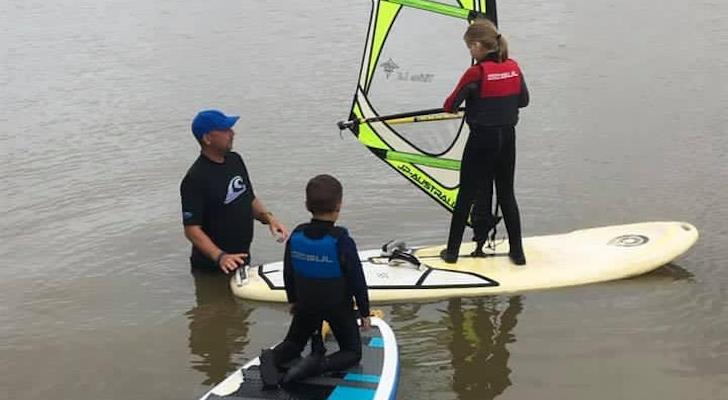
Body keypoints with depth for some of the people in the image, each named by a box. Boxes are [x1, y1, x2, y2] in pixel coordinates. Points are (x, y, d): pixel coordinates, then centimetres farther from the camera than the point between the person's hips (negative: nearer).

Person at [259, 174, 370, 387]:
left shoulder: (296, 236, -10)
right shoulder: (342, 241, -22)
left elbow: (288, 274, 2)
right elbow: (357, 280, -14)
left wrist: (293, 300, 19)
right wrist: (364, 311, -1)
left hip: (306, 304, 4)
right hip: (339, 306, -4)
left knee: (294, 343, 23)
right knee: (353, 352, 8)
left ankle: (272, 357, -11)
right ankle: (319, 364, -22)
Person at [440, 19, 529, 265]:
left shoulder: (476, 72, -16)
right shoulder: (514, 67, 0)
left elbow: (450, 106, -9)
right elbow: (523, 100, 13)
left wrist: (469, 100, 12)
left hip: (481, 141, -5)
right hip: (507, 138, 5)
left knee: (466, 195, 6)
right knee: (506, 194, 14)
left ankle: (452, 252, 14)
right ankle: (517, 252, 16)